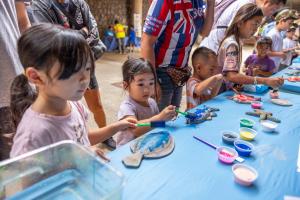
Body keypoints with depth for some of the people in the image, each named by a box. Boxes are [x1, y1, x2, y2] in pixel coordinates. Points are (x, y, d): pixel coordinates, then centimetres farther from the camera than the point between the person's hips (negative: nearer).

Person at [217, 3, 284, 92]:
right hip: (221, 91, -8)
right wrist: (265, 81, -35)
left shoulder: (237, 42, 9)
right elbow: (231, 76, -31)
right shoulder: (232, 44, -18)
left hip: (228, 89, 8)